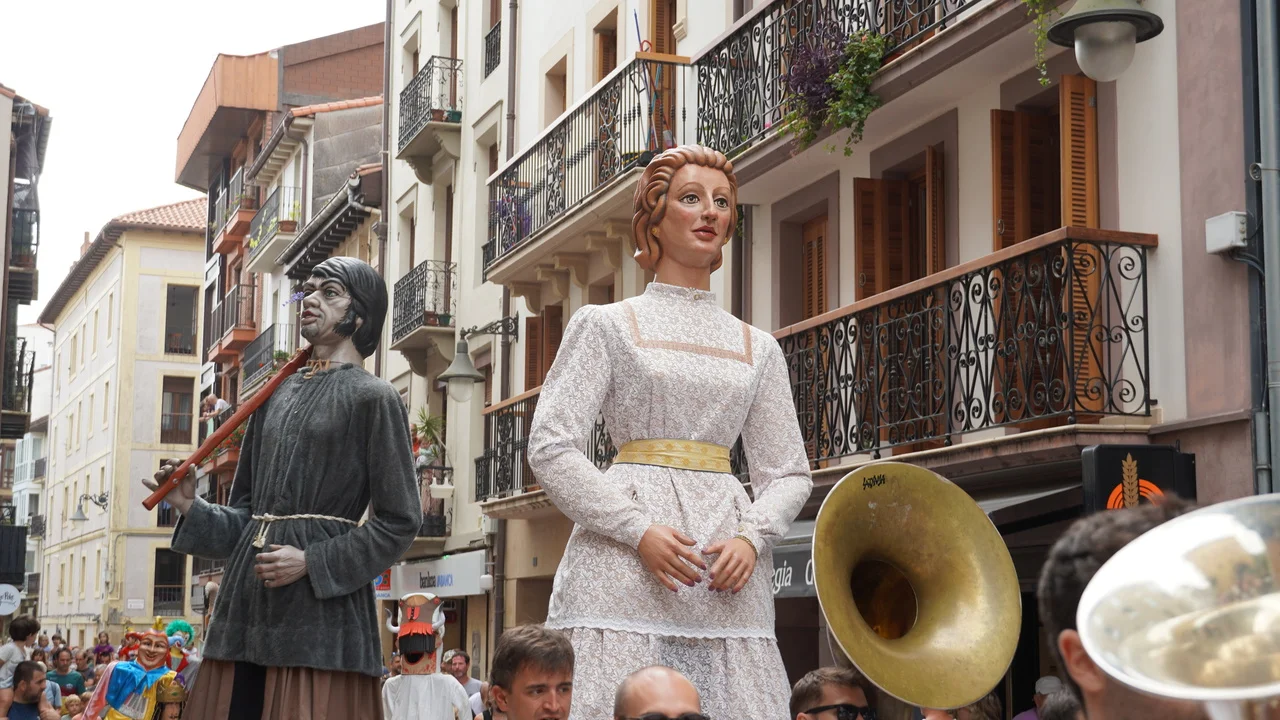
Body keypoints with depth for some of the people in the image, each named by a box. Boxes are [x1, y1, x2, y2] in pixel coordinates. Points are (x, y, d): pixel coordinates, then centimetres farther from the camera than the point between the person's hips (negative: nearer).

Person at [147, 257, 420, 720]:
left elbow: (399, 522, -5)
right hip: (249, 602, 6)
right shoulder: (275, 395, 17)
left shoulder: (372, 398, -1)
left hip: (322, 602, -6)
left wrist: (312, 562, -13)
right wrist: (192, 509, 1)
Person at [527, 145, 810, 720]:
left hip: (727, 574, 3)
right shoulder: (606, 326, 7)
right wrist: (638, 530, -13)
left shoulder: (757, 348, 18)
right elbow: (551, 448, -1)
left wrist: (752, 537, -5)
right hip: (625, 563, -3)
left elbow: (788, 473, 16)